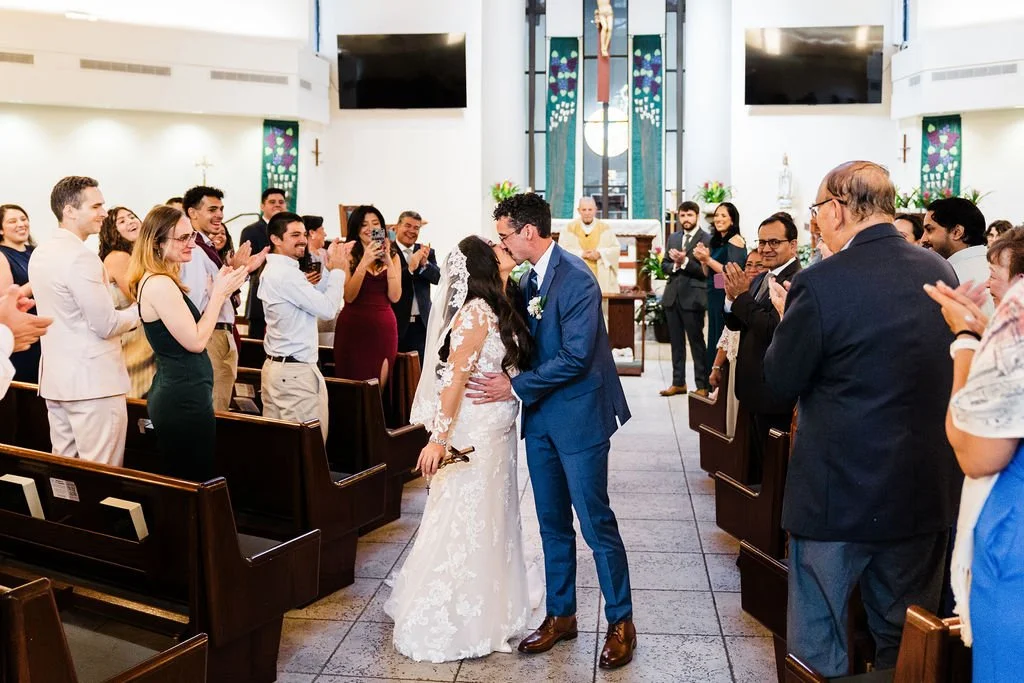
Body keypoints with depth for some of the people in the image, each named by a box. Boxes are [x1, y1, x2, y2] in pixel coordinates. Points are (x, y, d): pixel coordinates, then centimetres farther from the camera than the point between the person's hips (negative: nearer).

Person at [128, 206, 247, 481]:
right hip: (184, 399, -10)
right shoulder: (160, 284, -18)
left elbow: (190, 330, 13)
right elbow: (195, 341, -19)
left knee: (177, 481, 17)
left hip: (173, 393, 10)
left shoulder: (160, 281, 12)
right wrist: (219, 293, -12)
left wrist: (217, 291, 7)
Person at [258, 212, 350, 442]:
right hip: (294, 371, -10)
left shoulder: (275, 270, 15)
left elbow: (314, 299, 16)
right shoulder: (286, 274, -18)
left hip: (280, 366, 10)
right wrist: (338, 270, -7)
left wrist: (331, 269, 7)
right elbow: (327, 309, -19)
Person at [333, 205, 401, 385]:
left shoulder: (393, 255, 8)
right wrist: (364, 262, -19)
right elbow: (349, 296, -12)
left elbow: (395, 297, -2)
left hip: (384, 326, 3)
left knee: (379, 387, 7)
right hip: (353, 325, -3)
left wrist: (388, 262, -11)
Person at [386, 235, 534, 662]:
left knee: (488, 523, 19)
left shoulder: (495, 308, 9)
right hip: (474, 434, -9)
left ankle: (484, 610, 35)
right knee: (466, 524, 2)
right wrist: (438, 438, -24)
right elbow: (453, 378, -22)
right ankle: (448, 625, 17)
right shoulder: (476, 312, -18)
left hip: (496, 433, 9)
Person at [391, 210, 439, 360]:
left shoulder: (427, 252, 10)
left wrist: (424, 263, -19)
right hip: (396, 324, -3)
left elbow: (437, 278, -1)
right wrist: (410, 268, -26)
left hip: (421, 324, 4)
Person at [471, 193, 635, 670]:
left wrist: (515, 386, -16)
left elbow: (575, 356, -22)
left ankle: (621, 622, 16)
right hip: (540, 416, 8)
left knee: (595, 521, 0)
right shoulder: (529, 280, 9)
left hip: (579, 415, -8)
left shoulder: (576, 279, -17)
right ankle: (560, 615, 28)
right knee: (552, 523, 14)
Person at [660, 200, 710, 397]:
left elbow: (706, 271, -13)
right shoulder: (673, 238, 14)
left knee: (697, 342, -1)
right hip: (672, 296, 6)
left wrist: (685, 262, -21)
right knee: (676, 342, 12)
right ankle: (678, 382, 21)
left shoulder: (707, 239, -7)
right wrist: (675, 265, -7)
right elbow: (664, 264, 13)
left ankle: (703, 385, 5)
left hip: (693, 297, -6)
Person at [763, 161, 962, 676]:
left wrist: (788, 316, 4)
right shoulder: (941, 272, 0)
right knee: (906, 642, 21)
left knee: (817, 650, 13)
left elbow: (780, 383, -11)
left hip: (840, 492, -5)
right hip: (927, 493, 6)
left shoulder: (821, 284, -20)